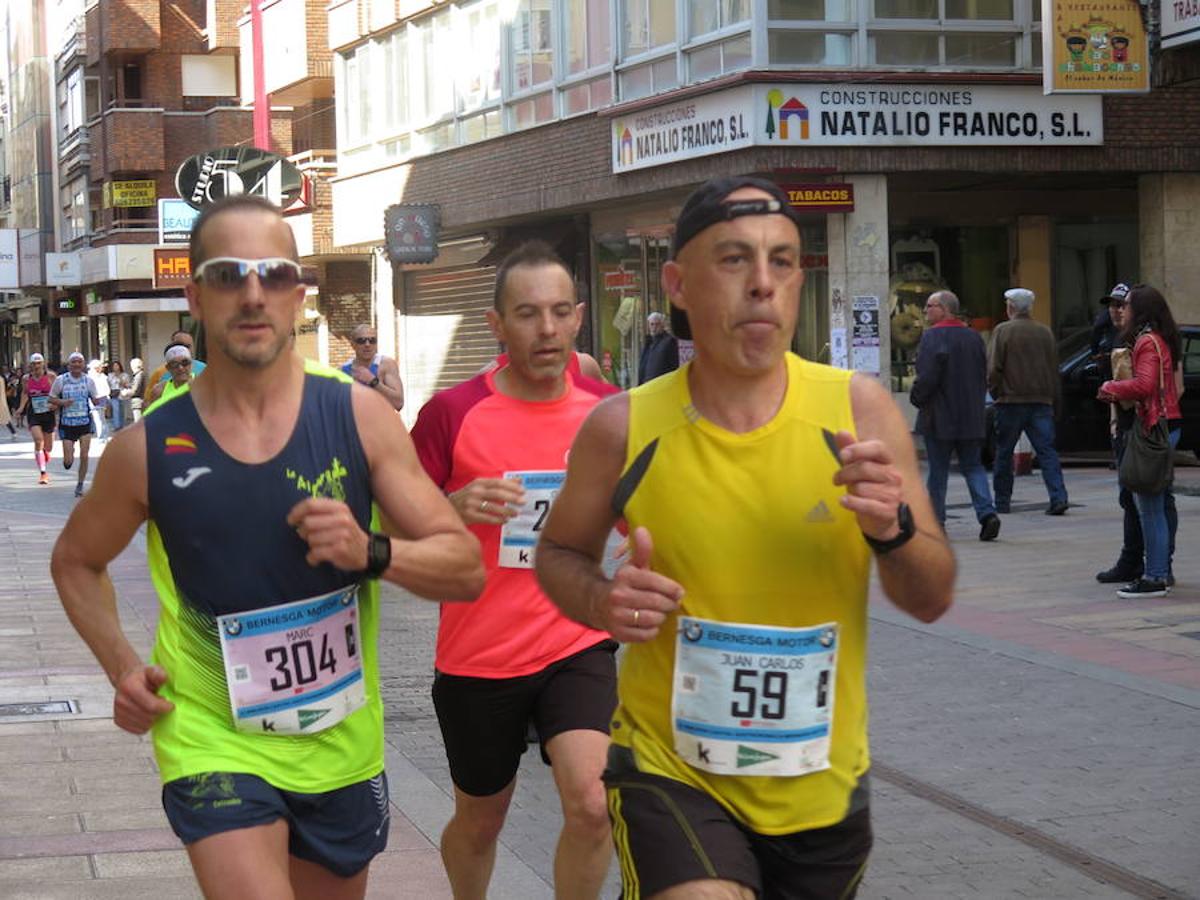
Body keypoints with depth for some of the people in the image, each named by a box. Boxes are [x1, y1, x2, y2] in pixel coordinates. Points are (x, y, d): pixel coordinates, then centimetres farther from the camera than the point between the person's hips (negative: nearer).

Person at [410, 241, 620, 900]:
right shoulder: (451, 413, -10)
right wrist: (456, 507, -23)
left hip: (578, 647, 1)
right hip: (477, 659, -1)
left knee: (591, 802, -19)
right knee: (479, 821, 16)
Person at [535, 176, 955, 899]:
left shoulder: (858, 410, -7)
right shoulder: (624, 428, -9)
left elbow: (931, 600, -1)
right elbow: (560, 552, 8)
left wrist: (893, 529, -22)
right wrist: (601, 601, -14)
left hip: (823, 790, 2)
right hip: (670, 774, -2)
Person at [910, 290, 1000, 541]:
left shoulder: (932, 337, -13)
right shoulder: (973, 337, 9)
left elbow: (927, 377, -19)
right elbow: (983, 376, 11)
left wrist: (917, 399, -3)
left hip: (940, 417, -6)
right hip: (971, 417, 6)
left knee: (938, 470, 2)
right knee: (973, 466, 10)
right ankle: (987, 513, -8)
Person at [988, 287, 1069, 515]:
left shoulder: (1002, 331, -6)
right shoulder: (1045, 332, 8)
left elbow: (993, 368, -8)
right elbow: (1054, 368, 11)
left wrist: (996, 393, 5)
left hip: (1011, 401, -3)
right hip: (1041, 401, 3)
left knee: (1004, 453, 8)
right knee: (1047, 450, 1)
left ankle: (1002, 501, 13)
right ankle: (1058, 497, -12)